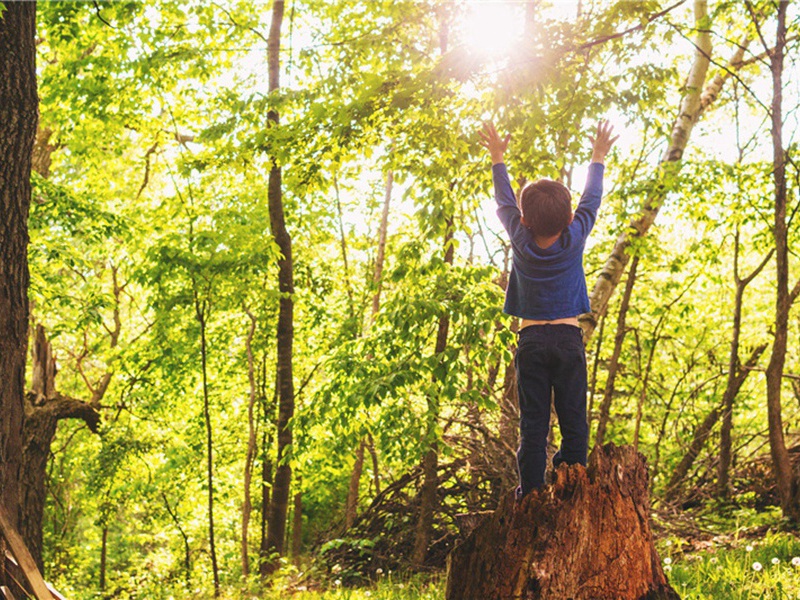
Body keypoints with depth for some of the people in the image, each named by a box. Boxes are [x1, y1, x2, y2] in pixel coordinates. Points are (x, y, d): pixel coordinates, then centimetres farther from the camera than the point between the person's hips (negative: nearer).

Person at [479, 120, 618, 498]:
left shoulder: (521, 240, -4)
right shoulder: (574, 239, -6)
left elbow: (505, 203, 12)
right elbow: (591, 201, 10)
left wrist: (498, 160, 25)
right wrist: (598, 159, 25)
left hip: (531, 339, 1)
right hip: (569, 337, 0)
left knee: (532, 423, 0)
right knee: (573, 420, 2)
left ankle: (531, 492, -2)